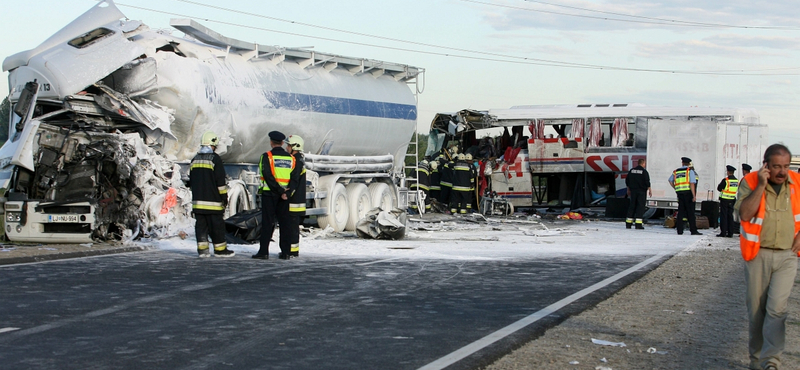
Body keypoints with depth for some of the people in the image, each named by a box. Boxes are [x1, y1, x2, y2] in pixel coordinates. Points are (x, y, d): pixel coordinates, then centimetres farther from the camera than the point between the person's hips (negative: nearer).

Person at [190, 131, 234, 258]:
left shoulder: (195, 159, 12)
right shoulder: (215, 158, -9)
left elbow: (191, 180, 19)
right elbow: (220, 180, -11)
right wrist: (224, 196, -4)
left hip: (197, 200, 6)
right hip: (212, 200, -6)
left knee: (201, 224, 7)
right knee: (217, 224, 1)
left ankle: (202, 249, 4)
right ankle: (220, 249, 6)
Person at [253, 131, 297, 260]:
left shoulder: (267, 156, -7)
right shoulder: (291, 158, 8)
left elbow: (268, 176, -15)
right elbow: (294, 178, 4)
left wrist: (280, 191, -13)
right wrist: (286, 191, 0)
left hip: (269, 193, -4)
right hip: (285, 195, 4)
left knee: (267, 223, -1)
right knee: (285, 222, 7)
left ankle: (263, 252, -3)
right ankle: (286, 252, 7)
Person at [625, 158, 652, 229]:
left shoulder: (631, 171, 8)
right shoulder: (644, 171, -9)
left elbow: (627, 181, 13)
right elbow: (647, 182, -11)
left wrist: (629, 190, 22)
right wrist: (650, 190, -1)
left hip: (633, 191, 5)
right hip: (641, 191, -5)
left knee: (632, 206, 9)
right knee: (640, 206, -3)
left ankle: (628, 223, 8)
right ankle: (638, 223, -9)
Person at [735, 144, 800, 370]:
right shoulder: (750, 182, -6)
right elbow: (745, 214, -20)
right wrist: (761, 186, -22)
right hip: (757, 254, -1)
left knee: (777, 309, -12)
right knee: (756, 310, 8)